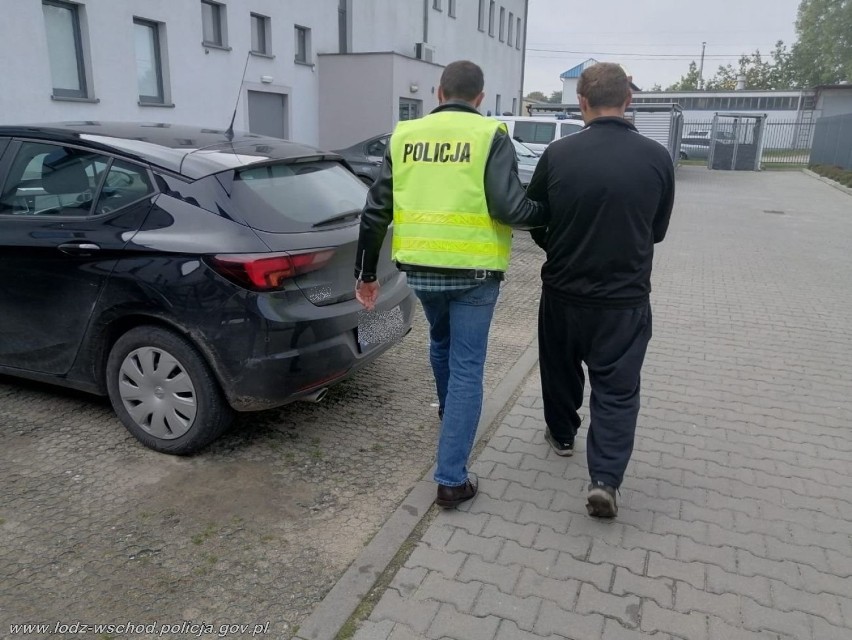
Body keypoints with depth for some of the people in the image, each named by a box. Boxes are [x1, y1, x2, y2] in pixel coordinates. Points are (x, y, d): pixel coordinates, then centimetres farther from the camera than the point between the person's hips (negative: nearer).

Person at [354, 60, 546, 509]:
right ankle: (452, 479, 6)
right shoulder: (490, 135, -5)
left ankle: (448, 410, 55)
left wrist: (365, 272, 14)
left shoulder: (405, 136, 7)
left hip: (420, 268, 4)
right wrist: (548, 213, 4)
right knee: (466, 368, 4)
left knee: (441, 341, 30)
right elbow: (509, 207, -17)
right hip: (473, 270, -4)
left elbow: (376, 210, 7)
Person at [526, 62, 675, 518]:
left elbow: (533, 220, 1)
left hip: (563, 291, 1)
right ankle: (605, 479, 1)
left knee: (560, 368, 23)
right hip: (625, 297, 0)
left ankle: (562, 435, 43)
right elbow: (658, 230, 5)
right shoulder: (657, 158, -8)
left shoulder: (558, 154, -11)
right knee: (617, 389, 9)